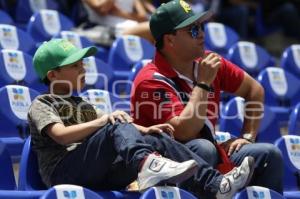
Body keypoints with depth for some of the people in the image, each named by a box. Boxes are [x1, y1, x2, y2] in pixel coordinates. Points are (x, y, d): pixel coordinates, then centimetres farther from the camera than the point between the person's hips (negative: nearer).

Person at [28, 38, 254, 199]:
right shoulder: (42, 104, 5)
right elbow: (61, 135, -14)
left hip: (100, 177, 7)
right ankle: (146, 163, -61)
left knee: (159, 139, -9)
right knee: (116, 126, -29)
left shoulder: (83, 105, 31)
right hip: (64, 171, -7)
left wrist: (143, 130, 2)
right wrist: (103, 120, -25)